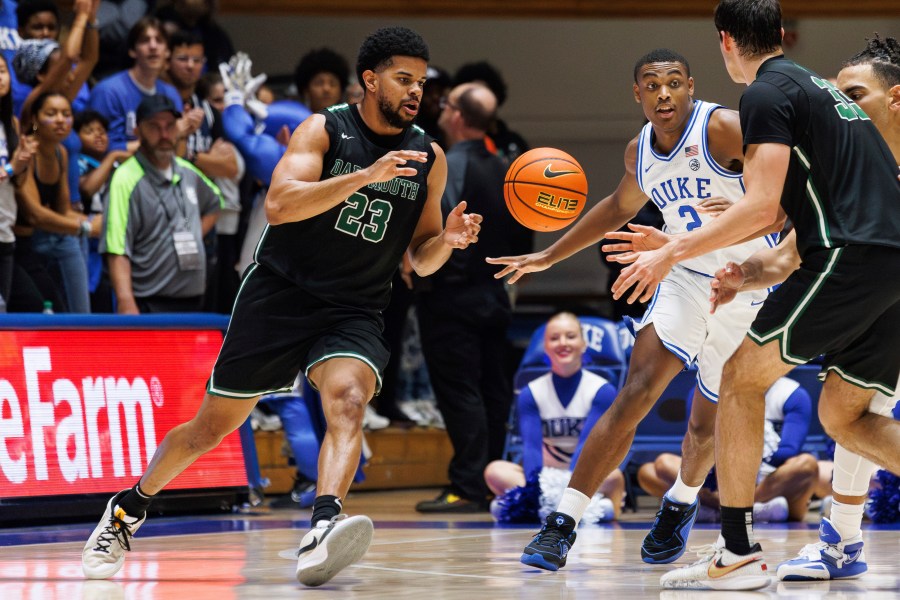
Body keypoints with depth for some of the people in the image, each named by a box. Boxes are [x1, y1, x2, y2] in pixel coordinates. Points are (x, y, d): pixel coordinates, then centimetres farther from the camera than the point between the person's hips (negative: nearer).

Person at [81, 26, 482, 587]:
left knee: (349, 399, -30)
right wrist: (366, 176, -30)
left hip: (354, 310, 2)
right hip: (279, 293, -2)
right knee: (213, 425, 6)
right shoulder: (324, 130, -6)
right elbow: (279, 204, -22)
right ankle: (127, 510, 30)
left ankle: (322, 535, -49)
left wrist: (449, 238, -10)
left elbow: (422, 259, 14)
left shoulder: (430, 158, 6)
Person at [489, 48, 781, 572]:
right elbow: (621, 207, 23)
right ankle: (562, 525, -20)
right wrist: (549, 257, 24)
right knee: (636, 392, -18)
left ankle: (682, 502, 43)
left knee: (707, 424, 9)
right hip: (687, 280, 3)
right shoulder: (640, 152, 1)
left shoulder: (725, 129, -18)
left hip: (749, 291, -3)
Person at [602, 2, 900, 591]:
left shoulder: (767, 93, -3)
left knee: (743, 376, 2)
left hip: (850, 255, -8)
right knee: (842, 416, 13)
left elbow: (763, 207, -11)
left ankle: (738, 554, -1)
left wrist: (672, 253, -5)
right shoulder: (823, 89, 26)